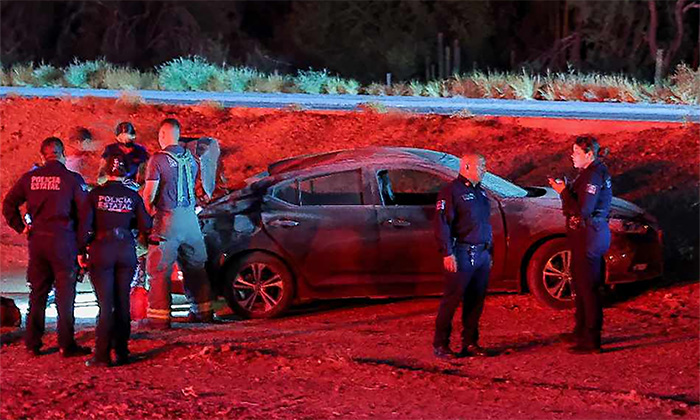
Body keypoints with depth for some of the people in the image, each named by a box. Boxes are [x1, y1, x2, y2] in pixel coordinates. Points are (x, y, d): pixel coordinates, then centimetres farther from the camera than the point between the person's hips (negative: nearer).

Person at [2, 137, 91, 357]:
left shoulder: (30, 177, 3)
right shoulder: (72, 179, -7)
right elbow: (84, 212, -8)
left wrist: (21, 227, 10)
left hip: (37, 240, 4)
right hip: (63, 240, -4)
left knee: (37, 293, 13)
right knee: (65, 295, 2)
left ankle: (33, 343, 16)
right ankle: (66, 345, 3)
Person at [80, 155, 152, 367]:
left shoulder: (95, 194, -4)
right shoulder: (133, 196, 0)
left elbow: (85, 226, -6)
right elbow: (145, 226, 0)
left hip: (102, 250, -1)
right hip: (126, 251, 1)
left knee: (106, 305, 0)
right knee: (122, 303, 10)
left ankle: (102, 355, -4)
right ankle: (122, 352, 12)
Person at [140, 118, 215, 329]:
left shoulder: (158, 159, -10)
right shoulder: (190, 158, 10)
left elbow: (149, 193, -12)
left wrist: (149, 209, 6)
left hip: (168, 218, -6)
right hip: (190, 216, 6)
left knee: (159, 269, -2)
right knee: (195, 266, 16)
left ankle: (159, 316, -5)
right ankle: (203, 311, 21)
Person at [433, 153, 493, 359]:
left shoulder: (480, 192, 19)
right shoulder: (451, 191, -7)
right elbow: (442, 224, -12)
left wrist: (489, 252, 20)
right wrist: (448, 253, -18)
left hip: (481, 255, 8)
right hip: (461, 255, -8)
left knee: (476, 301, 8)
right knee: (452, 300, -5)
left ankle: (470, 343, 15)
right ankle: (440, 344, 0)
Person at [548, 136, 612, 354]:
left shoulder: (594, 176, -19)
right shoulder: (590, 172, 13)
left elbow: (583, 210, -24)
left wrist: (564, 192, -16)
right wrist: (566, 189, 5)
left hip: (589, 235, -11)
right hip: (583, 235, 11)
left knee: (589, 287, -7)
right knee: (580, 284, 20)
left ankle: (592, 340, -4)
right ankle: (581, 332, 33)